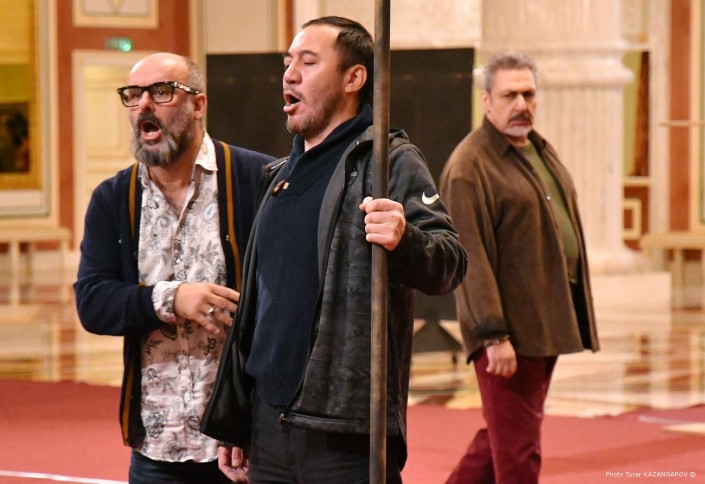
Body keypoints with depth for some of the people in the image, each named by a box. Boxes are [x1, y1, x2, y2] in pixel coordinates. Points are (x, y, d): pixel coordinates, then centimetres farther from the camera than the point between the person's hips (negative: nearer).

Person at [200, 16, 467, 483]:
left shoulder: (388, 160, -4)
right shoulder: (283, 175, 19)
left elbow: (450, 261, -17)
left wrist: (404, 241, -40)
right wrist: (233, 423, 21)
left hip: (346, 435, -7)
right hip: (268, 431, 7)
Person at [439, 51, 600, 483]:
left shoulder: (542, 150, 15)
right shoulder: (469, 166, -12)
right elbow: (472, 258, -17)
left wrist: (578, 318, 17)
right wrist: (495, 335, -22)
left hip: (547, 321, 9)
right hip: (509, 331, -9)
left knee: (504, 436, 16)